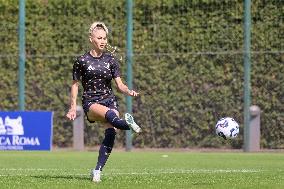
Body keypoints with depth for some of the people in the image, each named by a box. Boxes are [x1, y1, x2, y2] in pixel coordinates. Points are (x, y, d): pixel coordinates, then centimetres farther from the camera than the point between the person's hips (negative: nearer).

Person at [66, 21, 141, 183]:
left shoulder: (111, 60, 8)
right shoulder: (82, 61, 2)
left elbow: (119, 84, 5)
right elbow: (75, 85, 10)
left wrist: (129, 91, -16)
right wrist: (73, 107, 7)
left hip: (109, 99, 3)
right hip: (90, 102, -3)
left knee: (111, 132, -22)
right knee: (110, 114, -36)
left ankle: (98, 170, -19)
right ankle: (127, 124, -70)